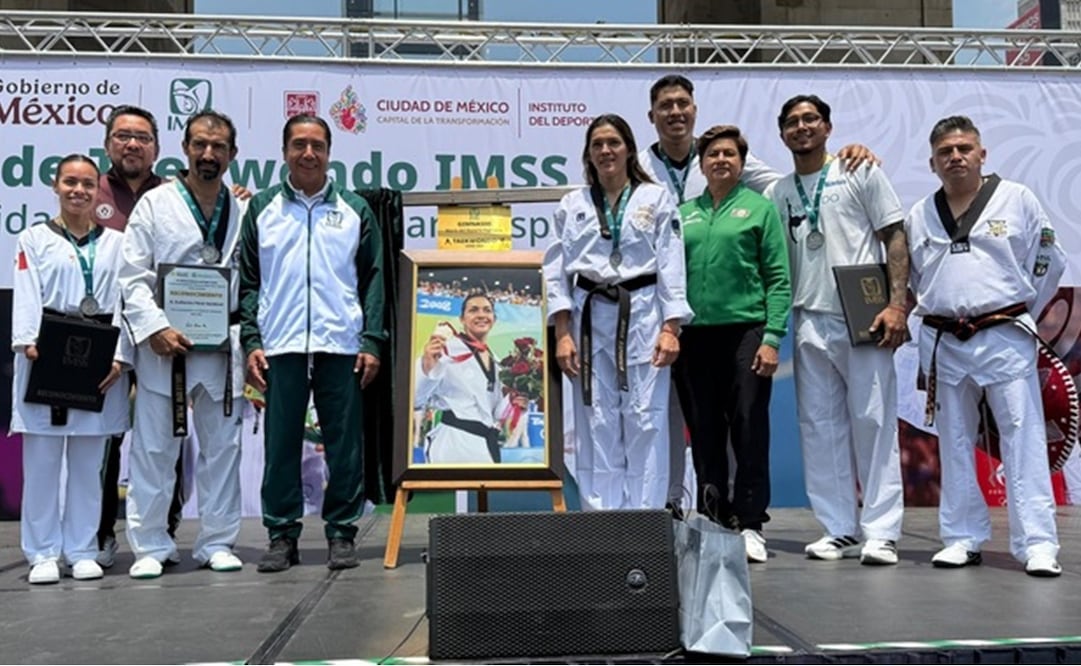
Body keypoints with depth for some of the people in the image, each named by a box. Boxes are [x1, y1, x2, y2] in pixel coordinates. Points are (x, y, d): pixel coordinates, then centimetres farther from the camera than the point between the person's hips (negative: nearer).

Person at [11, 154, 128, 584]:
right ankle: (43, 554, 10)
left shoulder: (116, 243, 11)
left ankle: (82, 551, 15)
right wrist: (28, 343, -16)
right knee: (42, 461, 0)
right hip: (45, 357, -1)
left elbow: (125, 302, 5)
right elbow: (26, 299, -1)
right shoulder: (34, 239, 8)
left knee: (88, 462, 6)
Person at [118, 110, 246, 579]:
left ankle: (217, 541, 19)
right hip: (164, 345, -2)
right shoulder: (155, 204, 3)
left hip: (224, 346, 2)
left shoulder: (243, 211, 8)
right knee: (154, 448, 2)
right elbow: (133, 279, -2)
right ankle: (150, 546, 13)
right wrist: (156, 328, -14)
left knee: (222, 447, 8)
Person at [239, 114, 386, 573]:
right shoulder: (262, 209, 11)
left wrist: (372, 342, -2)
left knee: (344, 445, 3)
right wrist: (251, 340, -1)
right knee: (280, 445, 4)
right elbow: (247, 280, 9)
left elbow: (374, 278, 8)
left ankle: (341, 533, 13)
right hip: (280, 348, 0)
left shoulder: (354, 210, 11)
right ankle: (281, 535, 14)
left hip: (341, 346, 0)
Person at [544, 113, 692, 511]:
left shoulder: (656, 199, 7)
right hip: (590, 317, 2)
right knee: (596, 423, 2)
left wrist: (670, 329, -7)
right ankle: (599, 515, 11)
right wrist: (563, 335, -1)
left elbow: (671, 266, 1)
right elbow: (557, 270, 8)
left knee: (645, 419, -3)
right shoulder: (572, 205, 11)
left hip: (642, 315, -1)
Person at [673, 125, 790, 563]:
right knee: (704, 433, 8)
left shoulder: (760, 208, 5)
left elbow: (778, 278, -1)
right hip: (694, 335, 4)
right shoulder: (683, 214, 14)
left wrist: (772, 337, -10)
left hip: (745, 331, -3)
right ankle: (712, 521, 18)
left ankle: (749, 524, 6)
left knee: (749, 429, -2)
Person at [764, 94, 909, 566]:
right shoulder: (778, 194, 14)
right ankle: (840, 530, 14)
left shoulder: (860, 173, 5)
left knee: (873, 421, -4)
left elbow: (894, 237, 0)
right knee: (820, 426, 5)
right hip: (810, 320, 4)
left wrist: (896, 304, -11)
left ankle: (880, 532, 3)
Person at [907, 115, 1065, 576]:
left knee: (1023, 439, -5)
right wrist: (939, 314, 9)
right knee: (954, 443, 8)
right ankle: (963, 539, 17)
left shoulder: (1017, 200, 2)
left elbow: (1048, 263, 4)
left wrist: (1017, 315, 6)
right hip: (942, 342, 3)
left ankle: (1037, 543, 0)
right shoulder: (920, 215, 10)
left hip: (1003, 339, -3)